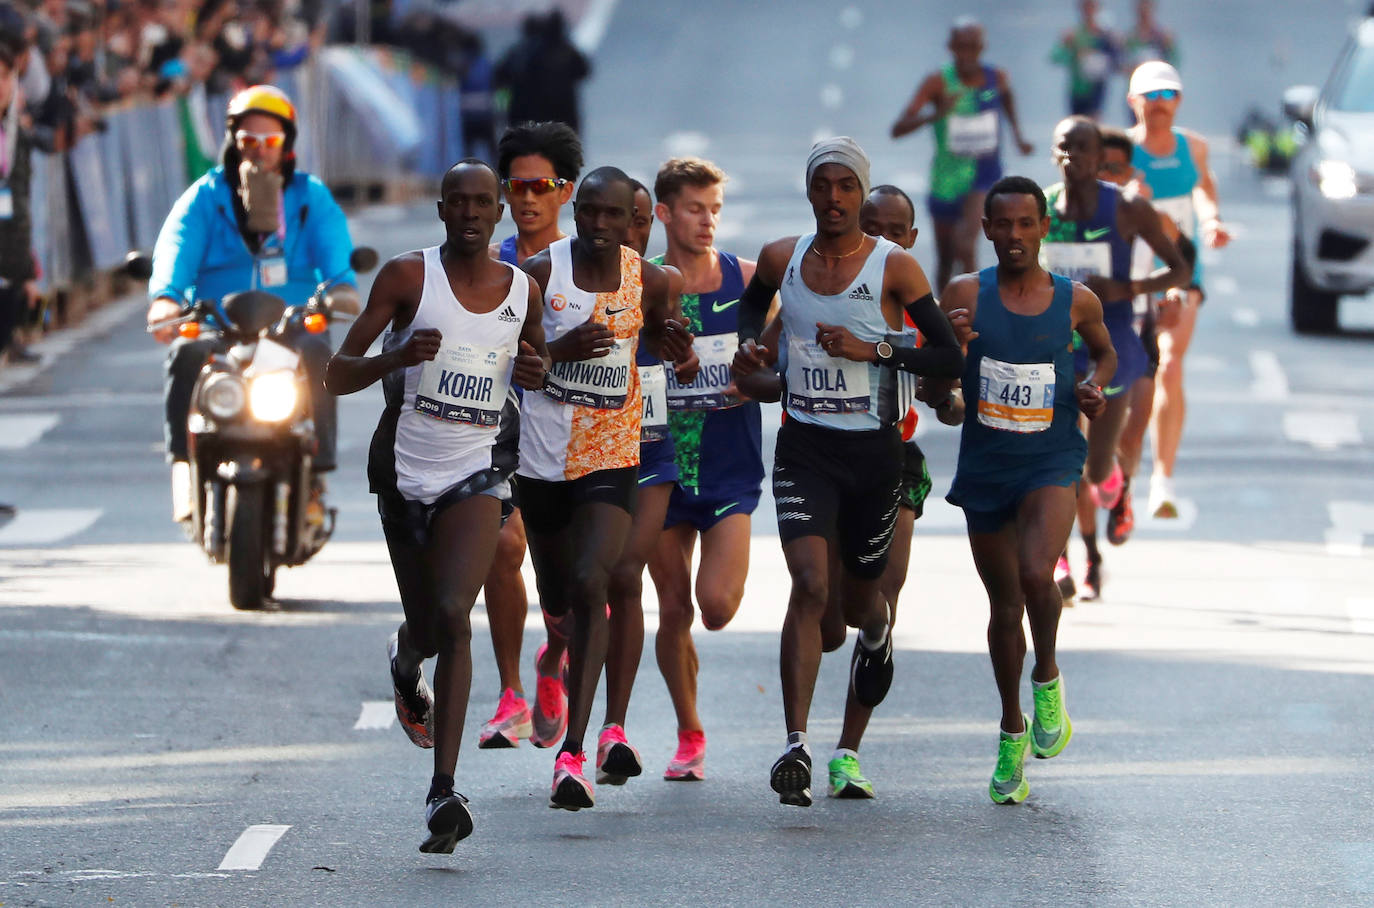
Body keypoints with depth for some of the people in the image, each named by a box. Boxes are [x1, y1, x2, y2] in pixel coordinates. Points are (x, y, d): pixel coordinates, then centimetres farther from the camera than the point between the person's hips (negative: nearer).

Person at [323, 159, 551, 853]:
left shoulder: (524, 290, 3)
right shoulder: (408, 276, -5)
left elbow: (537, 371, 21)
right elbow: (338, 375, -5)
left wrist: (537, 373, -4)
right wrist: (396, 357, -25)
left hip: (478, 470, 0)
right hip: (405, 469, 0)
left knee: (453, 615, -20)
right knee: (425, 627, 11)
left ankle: (443, 790, -22)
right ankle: (406, 665, 53)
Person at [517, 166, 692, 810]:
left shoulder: (647, 280, 1)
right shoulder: (540, 272, -5)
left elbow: (655, 336, 17)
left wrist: (674, 348, -7)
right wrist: (558, 350, -21)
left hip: (613, 456, -1)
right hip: (543, 455, 1)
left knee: (591, 587, -19)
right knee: (557, 599, 13)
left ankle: (572, 753, -23)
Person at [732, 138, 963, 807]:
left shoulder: (894, 268, -8)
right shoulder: (781, 259, 2)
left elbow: (950, 359, -8)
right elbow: (754, 300, 27)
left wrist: (873, 349, -20)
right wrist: (750, 344, 7)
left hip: (873, 449, -1)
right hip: (804, 447, 1)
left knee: (859, 596, 14)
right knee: (810, 584, -19)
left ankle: (875, 636, 56)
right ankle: (795, 745, -21)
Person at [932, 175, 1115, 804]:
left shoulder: (1076, 301, -1)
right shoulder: (967, 296, -4)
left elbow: (1105, 352, 19)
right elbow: (934, 385, -1)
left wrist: (1095, 388, -1)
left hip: (1052, 461, -1)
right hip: (985, 465, 1)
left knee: (1036, 574, -26)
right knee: (1004, 604, 11)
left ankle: (1047, 680, 2)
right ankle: (1013, 731, 30)